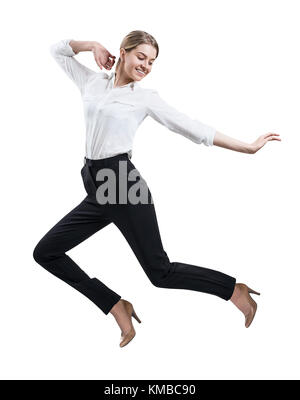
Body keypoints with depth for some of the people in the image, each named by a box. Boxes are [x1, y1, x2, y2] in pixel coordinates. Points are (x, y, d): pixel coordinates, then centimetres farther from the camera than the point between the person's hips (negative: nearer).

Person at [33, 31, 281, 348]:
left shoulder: (146, 97, 3)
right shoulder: (93, 82, 14)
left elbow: (192, 128, 2)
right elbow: (58, 50, 26)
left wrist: (247, 147, -1)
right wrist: (93, 45, 11)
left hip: (124, 185, -5)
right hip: (97, 191, 6)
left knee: (161, 273, -4)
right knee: (46, 252, 5)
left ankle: (235, 289, 16)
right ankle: (117, 307, 9)